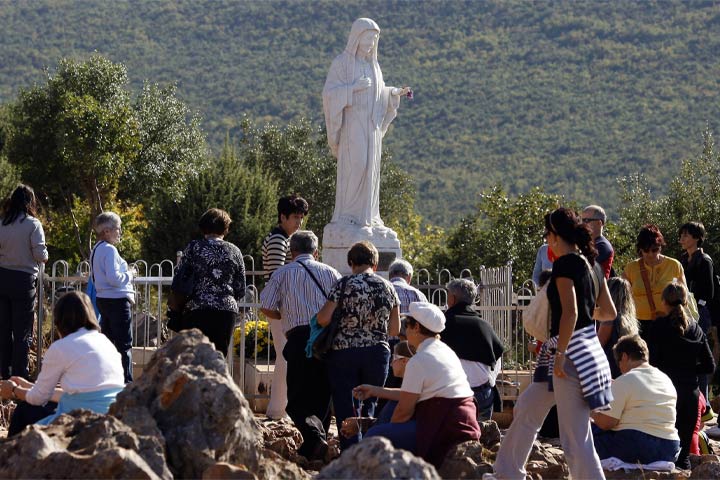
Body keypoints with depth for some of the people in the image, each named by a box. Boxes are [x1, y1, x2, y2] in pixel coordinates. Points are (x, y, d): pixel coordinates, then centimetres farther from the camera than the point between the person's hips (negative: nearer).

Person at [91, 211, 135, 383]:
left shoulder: (96, 250, 13)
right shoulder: (109, 250, -17)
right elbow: (114, 278, -24)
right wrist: (129, 274, -7)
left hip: (103, 299, 10)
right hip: (117, 300, -10)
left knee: (108, 342, 15)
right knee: (124, 345, -7)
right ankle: (126, 381, -9)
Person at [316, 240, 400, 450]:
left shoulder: (344, 284, -7)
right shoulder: (387, 287, 4)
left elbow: (324, 319, -12)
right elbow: (395, 329, 9)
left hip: (344, 352, -3)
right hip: (378, 353, 3)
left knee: (345, 409, 2)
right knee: (369, 408, 15)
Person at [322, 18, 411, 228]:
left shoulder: (372, 63, 13)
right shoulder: (341, 62, -6)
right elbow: (329, 93, -12)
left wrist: (395, 93, 1)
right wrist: (354, 87, -23)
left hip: (370, 124, 6)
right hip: (352, 124, -6)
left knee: (369, 169, 4)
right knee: (354, 167, -15)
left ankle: (366, 215, 8)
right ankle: (346, 216, -9)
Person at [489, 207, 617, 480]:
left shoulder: (564, 264, -14)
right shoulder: (590, 265, 12)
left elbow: (570, 312, -23)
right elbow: (609, 312, 16)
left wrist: (560, 353, -19)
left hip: (570, 351, -10)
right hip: (589, 348, 10)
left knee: (575, 436, -7)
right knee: (528, 407, 24)